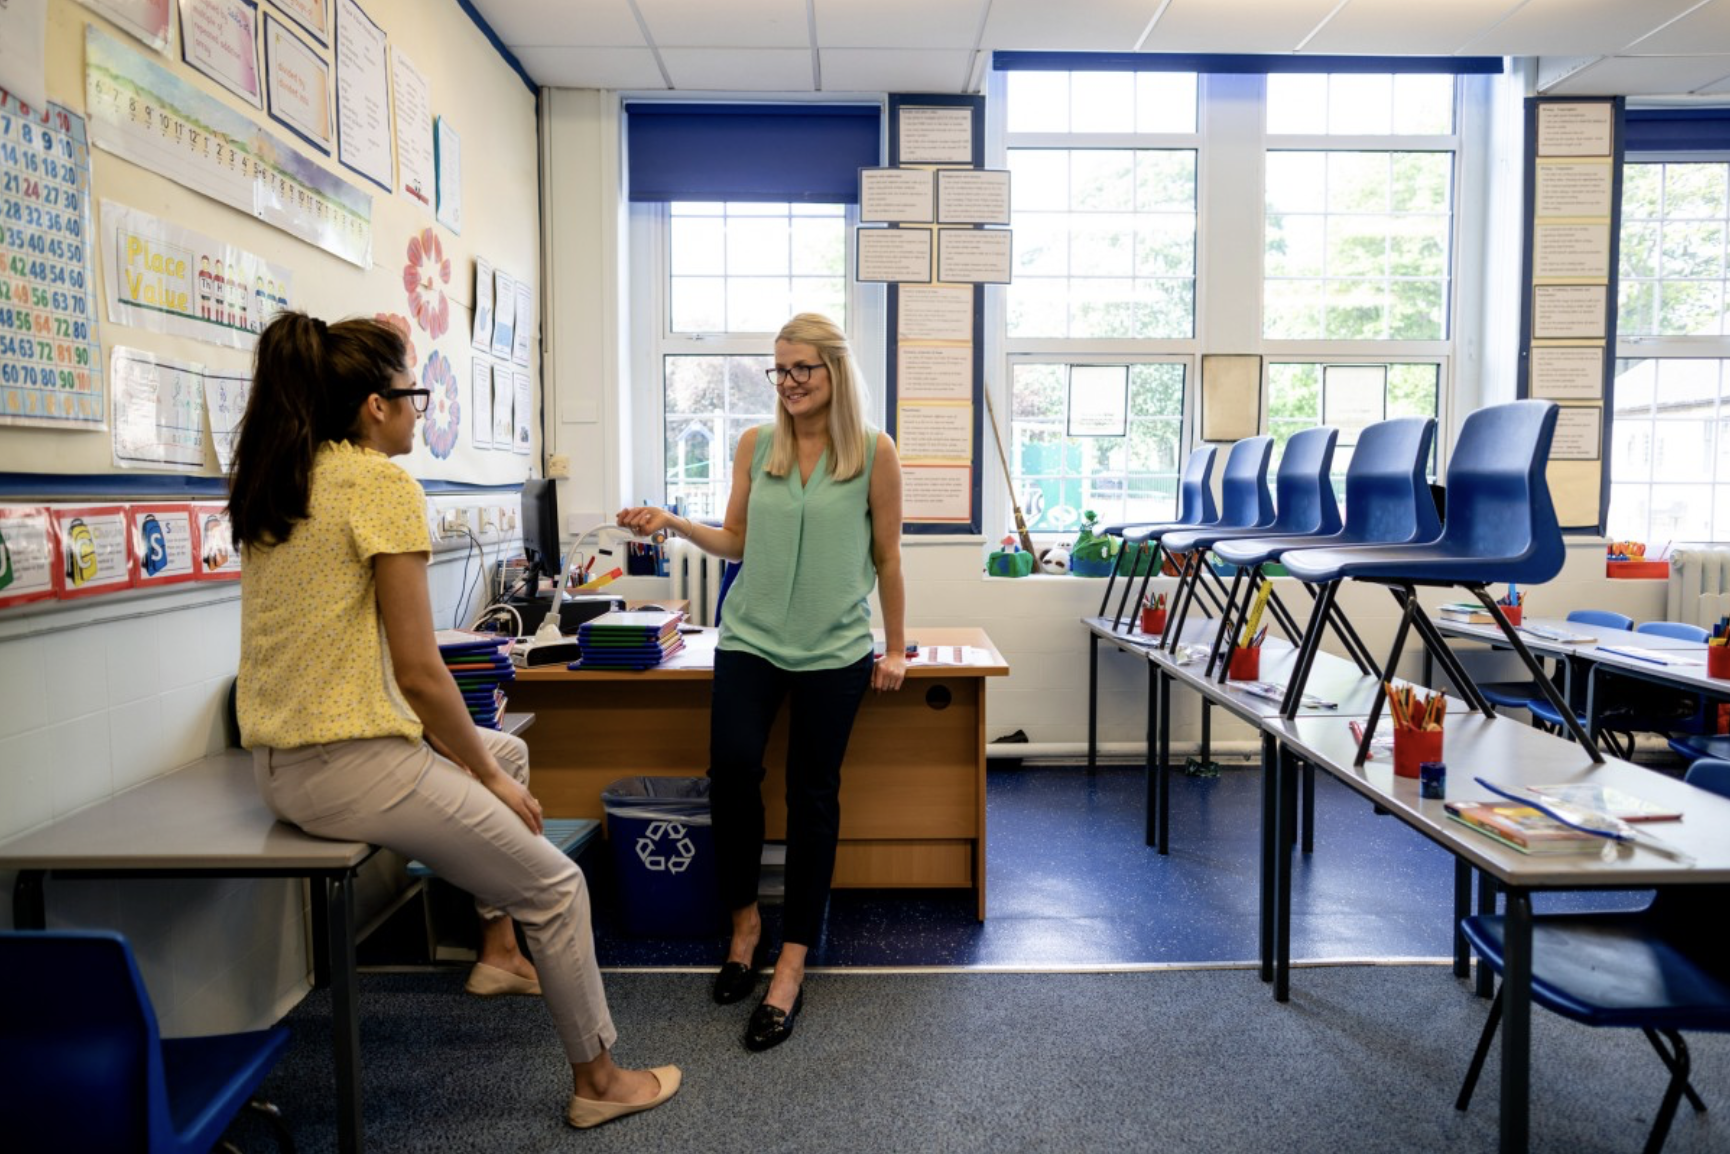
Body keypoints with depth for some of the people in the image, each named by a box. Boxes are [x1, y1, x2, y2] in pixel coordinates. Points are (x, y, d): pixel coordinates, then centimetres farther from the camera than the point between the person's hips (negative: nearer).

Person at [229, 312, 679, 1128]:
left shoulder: (268, 485, 9)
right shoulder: (383, 485, -16)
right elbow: (418, 671, -18)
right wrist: (489, 777, -5)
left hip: (279, 761, 9)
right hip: (354, 766, -9)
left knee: (506, 750, 30)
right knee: (557, 886, 7)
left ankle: (497, 948, 36)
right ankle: (597, 1080, 23)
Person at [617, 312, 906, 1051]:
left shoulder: (874, 452, -1)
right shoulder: (755, 447, 6)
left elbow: (887, 558, 3)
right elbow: (736, 542, 11)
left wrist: (895, 649, 4)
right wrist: (672, 524, -4)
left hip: (834, 649, -2)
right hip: (750, 637, 2)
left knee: (813, 797, 2)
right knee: (731, 767, -14)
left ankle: (791, 964, 14)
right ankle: (744, 920, 13)